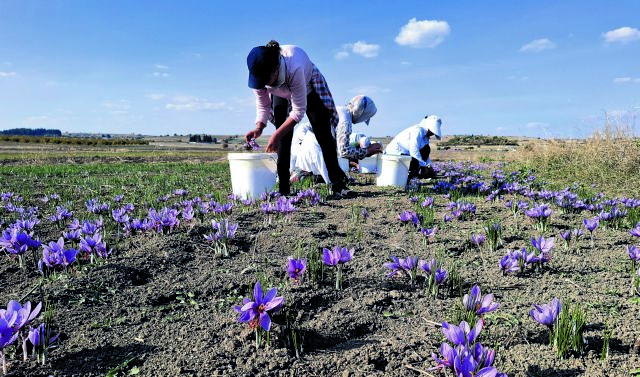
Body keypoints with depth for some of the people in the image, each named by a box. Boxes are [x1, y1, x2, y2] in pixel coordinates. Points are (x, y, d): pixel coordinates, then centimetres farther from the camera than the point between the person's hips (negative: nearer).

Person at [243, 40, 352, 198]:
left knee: (324, 135, -8)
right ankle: (283, 188, -4)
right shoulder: (258, 73, -32)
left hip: (309, 87, -3)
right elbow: (262, 105, -17)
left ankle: (338, 184, -3)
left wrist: (276, 135, -43)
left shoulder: (294, 68, -47)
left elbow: (299, 110, -40)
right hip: (282, 94, 4)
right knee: (283, 139, -9)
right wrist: (259, 128, -35)